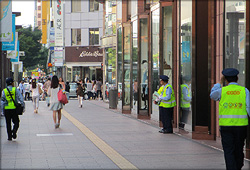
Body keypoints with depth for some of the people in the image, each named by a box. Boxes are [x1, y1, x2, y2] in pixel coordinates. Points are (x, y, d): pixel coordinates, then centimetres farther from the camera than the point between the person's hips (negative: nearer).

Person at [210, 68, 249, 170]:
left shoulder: (222, 91, 0)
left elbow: (212, 95, 21)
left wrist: (220, 83, 27)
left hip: (225, 125, -1)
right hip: (241, 125, 1)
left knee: (228, 151, 1)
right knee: (239, 150, 13)